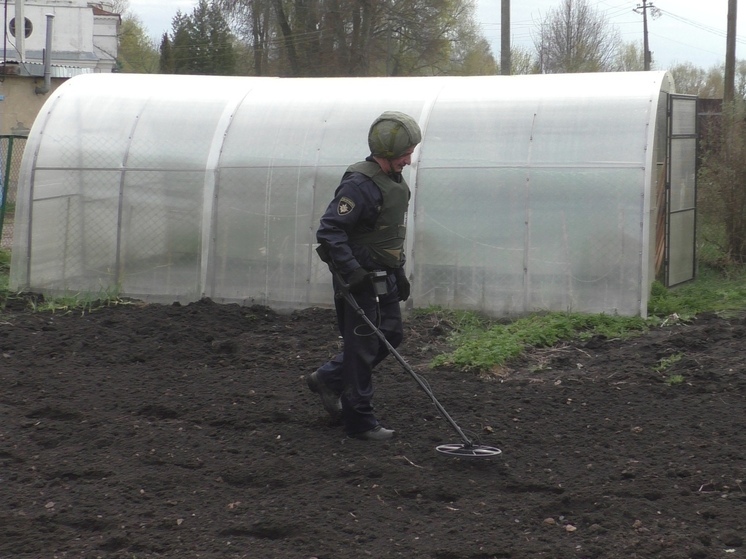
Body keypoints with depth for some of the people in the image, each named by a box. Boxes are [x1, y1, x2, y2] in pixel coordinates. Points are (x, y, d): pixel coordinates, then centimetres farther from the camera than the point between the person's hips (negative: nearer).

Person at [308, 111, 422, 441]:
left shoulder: (396, 183, 11)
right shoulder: (360, 184, -20)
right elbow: (329, 231, -24)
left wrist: (399, 272, 22)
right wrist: (352, 272, -28)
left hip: (383, 277, 10)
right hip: (358, 279, -10)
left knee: (391, 336, 16)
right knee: (363, 346, -3)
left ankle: (327, 379, 31)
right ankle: (360, 422, 7)